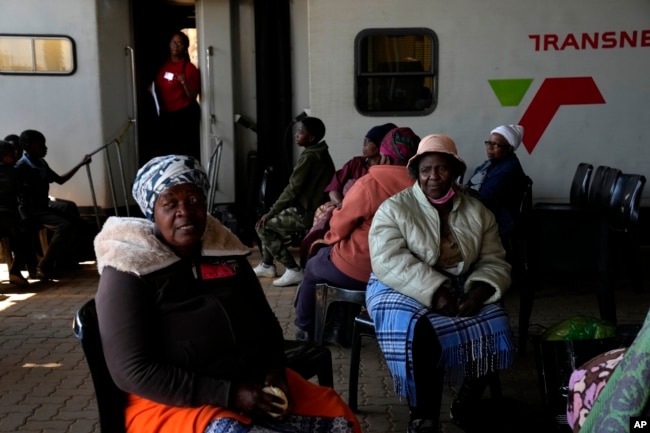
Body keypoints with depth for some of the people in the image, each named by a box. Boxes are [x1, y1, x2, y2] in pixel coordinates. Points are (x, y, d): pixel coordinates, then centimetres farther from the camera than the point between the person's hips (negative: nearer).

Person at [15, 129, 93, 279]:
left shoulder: (42, 164, 11)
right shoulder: (20, 167, -14)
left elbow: (60, 180, 21)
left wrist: (80, 164, 18)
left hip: (44, 208, 8)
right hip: (30, 211, -8)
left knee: (81, 225, 1)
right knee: (64, 226, -30)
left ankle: (64, 260, 13)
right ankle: (44, 267, -21)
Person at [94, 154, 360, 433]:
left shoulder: (225, 252, 8)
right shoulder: (129, 272, -8)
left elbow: (267, 323, 17)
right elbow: (133, 372, -15)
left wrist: (275, 373, -4)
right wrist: (229, 394, -20)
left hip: (253, 384, 6)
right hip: (173, 401, -6)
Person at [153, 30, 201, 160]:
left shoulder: (189, 68, -11)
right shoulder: (164, 65, 9)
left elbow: (193, 96, -14)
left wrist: (184, 82, -30)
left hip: (185, 115, -7)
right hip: (166, 115, 7)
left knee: (187, 153, -10)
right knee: (168, 151, 11)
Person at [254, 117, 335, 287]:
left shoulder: (309, 157, -18)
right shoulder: (321, 154, 12)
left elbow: (292, 190, -18)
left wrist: (270, 212, -8)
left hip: (306, 212, -10)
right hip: (316, 207, 10)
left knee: (263, 225, -1)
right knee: (270, 221, 21)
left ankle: (293, 270, -4)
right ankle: (267, 265, 28)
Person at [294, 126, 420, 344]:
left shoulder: (368, 184, -19)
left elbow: (339, 228, -8)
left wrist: (328, 238, 14)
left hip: (360, 270, -5)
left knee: (313, 267, 25)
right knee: (329, 255, 31)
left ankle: (305, 329, 36)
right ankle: (338, 328, 34)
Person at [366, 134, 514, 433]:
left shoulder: (477, 212, 8)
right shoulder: (394, 209, -4)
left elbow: (494, 262, 4)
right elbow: (389, 262, -17)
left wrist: (478, 292, -18)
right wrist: (436, 293, -27)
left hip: (459, 289, 4)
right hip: (403, 291, -3)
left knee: (493, 327, -23)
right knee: (419, 333, -34)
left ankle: (466, 406, 2)